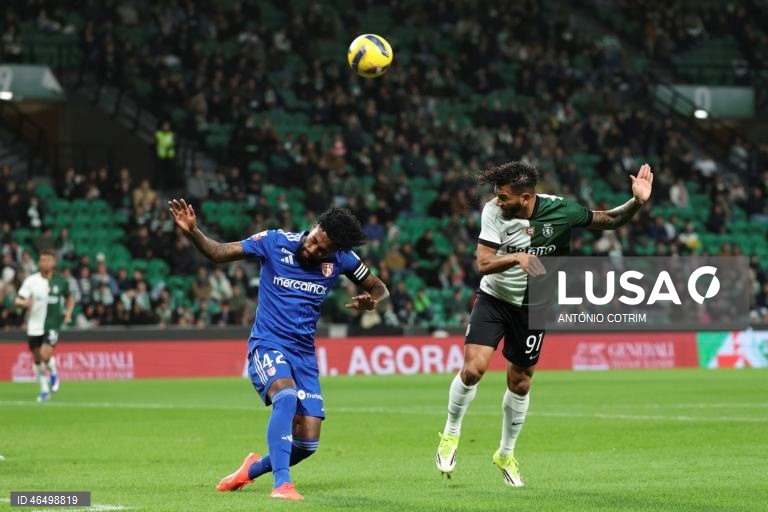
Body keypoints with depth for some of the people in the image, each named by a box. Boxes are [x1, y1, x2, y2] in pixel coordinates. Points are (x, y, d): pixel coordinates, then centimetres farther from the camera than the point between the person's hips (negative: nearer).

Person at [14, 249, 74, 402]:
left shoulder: (60, 281, -2)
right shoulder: (31, 280, -5)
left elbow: (70, 298, 15)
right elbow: (18, 300, -9)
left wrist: (68, 312, -4)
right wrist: (24, 303, -32)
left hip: (52, 324, -2)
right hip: (35, 326, 2)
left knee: (45, 355, -19)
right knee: (37, 359, 9)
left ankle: (53, 373, 14)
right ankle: (44, 390, 27)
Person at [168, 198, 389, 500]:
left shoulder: (341, 259, -2)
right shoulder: (275, 242, -10)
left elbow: (379, 288, 11)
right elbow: (218, 253, -5)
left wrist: (372, 301, -13)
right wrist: (192, 232, -24)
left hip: (304, 354, 4)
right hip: (267, 345, -4)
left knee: (308, 442, -3)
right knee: (286, 396, -36)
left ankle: (254, 468, 27)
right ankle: (281, 484, -38)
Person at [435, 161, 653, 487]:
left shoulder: (560, 211, -18)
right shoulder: (493, 211, -19)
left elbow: (609, 220, -5)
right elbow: (483, 263, -22)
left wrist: (637, 202, -23)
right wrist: (517, 257, -39)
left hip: (532, 306, 1)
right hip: (493, 298, -1)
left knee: (520, 383, 8)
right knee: (473, 368, -18)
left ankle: (506, 454, 30)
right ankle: (450, 435, 7)